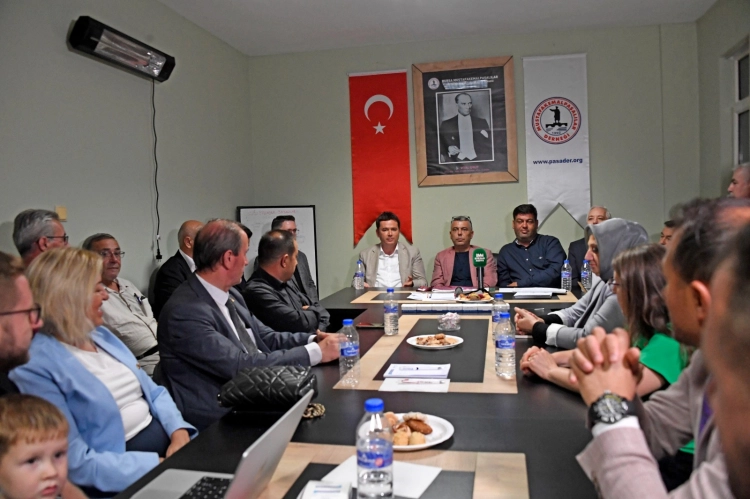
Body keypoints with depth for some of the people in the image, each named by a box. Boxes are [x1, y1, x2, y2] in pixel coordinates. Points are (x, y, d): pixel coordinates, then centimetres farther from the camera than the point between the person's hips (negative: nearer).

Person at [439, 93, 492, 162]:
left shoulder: (482, 122, 11)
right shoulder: (446, 124, 7)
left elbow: (489, 145, 12)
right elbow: (441, 146, 9)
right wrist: (448, 149, -9)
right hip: (456, 164, 2)